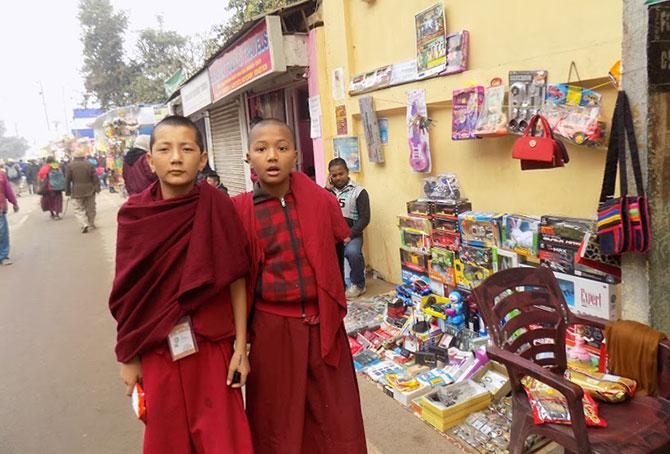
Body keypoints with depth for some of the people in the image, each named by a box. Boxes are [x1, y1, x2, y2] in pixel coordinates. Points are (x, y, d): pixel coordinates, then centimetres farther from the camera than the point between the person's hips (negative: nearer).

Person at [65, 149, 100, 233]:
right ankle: (91, 224, 23)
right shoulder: (89, 164, -1)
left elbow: (67, 180, -2)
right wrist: (97, 188, 4)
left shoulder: (70, 166, -4)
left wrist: (67, 191, 5)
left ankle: (84, 225, -15)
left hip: (77, 192, -2)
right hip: (89, 190, 2)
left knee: (79, 209, 3)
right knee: (90, 208, 15)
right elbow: (95, 178, -2)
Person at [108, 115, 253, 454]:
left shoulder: (218, 208, -10)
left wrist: (241, 347, -6)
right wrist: (128, 357, 3)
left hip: (213, 344, -1)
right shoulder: (134, 214, -7)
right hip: (157, 349, 1)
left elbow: (236, 280, -6)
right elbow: (128, 293, -1)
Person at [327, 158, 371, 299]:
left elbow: (365, 218, -6)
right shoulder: (328, 190, 13)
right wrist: (327, 190, -3)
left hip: (351, 233, -3)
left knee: (352, 252, -34)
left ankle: (358, 284, -4)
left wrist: (349, 235, -16)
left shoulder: (358, 191, 1)